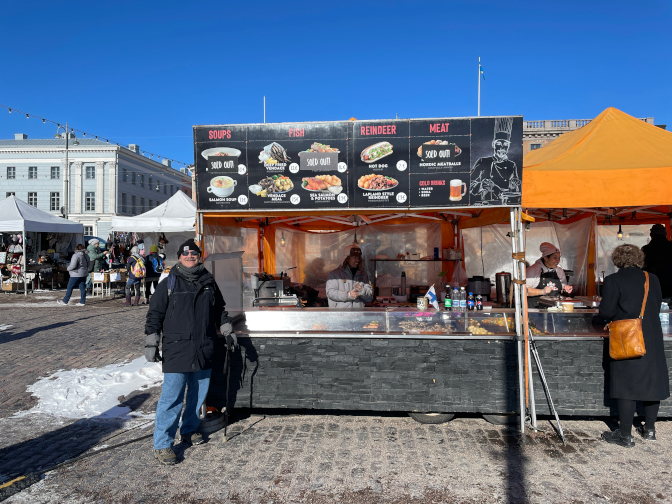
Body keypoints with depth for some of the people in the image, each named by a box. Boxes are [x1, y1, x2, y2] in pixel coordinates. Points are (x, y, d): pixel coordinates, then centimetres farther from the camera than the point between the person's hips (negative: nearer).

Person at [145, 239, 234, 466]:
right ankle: (162, 444, 5)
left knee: (199, 393, 15)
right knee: (172, 397, -6)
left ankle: (189, 430, 35)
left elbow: (220, 310, 21)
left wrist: (227, 331, 17)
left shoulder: (209, 282, 10)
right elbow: (154, 315, 1)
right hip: (176, 349, -4)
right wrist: (151, 344, -3)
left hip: (204, 349, 5)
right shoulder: (169, 284, -1)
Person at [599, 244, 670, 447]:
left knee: (626, 385, 1)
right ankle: (649, 429, 29)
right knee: (652, 382, 16)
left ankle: (625, 435, 8)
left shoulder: (613, 281, -11)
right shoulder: (652, 279, 4)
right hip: (653, 339, 5)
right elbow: (656, 307, 11)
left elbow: (605, 312, -14)